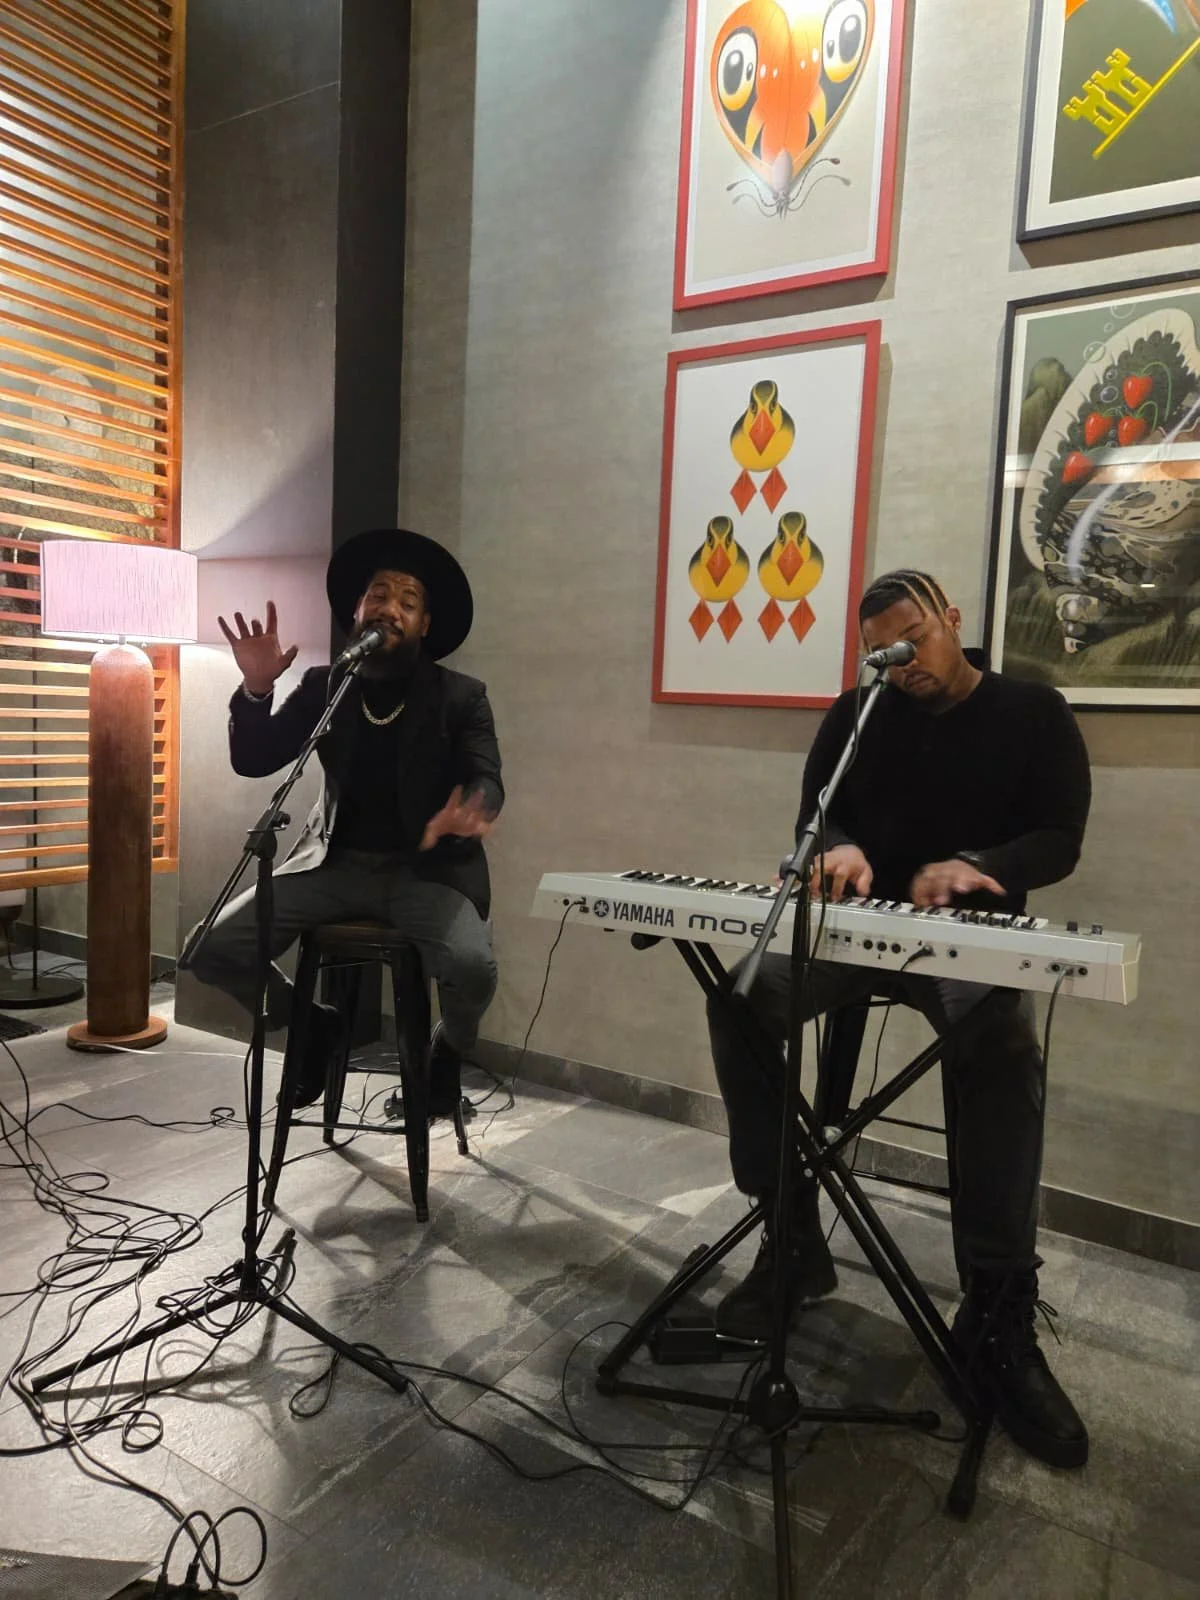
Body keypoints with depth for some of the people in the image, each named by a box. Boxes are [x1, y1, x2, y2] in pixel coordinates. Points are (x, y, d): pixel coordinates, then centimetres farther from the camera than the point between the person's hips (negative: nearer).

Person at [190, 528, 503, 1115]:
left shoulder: (461, 696, -1)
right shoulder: (323, 685, 6)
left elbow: (487, 780, -13)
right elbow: (252, 760, 1)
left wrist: (470, 812, -38)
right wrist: (256, 688, -18)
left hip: (426, 870, -2)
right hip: (337, 864, 3)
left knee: (473, 967, -31)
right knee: (213, 947, -14)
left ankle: (448, 1050, 8)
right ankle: (312, 1023, 16)